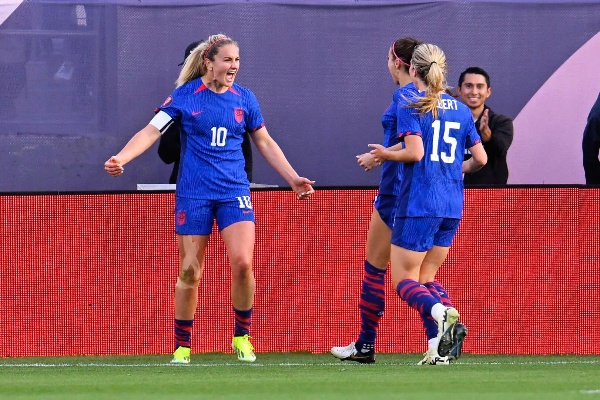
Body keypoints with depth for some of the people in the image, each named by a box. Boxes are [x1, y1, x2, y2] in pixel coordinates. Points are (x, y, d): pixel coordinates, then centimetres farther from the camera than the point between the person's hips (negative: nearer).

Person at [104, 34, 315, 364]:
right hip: (193, 194, -2)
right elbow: (151, 131, -6)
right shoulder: (185, 95, -2)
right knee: (190, 272, 1)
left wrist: (293, 179, 13)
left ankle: (242, 337, 3)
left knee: (242, 263, -16)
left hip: (234, 192, 2)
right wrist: (121, 158, -21)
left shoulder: (244, 99, 6)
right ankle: (182, 346, 15)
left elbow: (265, 143, 17)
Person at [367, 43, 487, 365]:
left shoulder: (411, 105, -6)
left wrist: (386, 155, 0)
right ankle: (440, 344, -4)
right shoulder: (461, 110, 11)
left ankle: (442, 313, -29)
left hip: (418, 205, -6)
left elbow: (415, 152, -17)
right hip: (452, 206, 6)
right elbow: (480, 158, 10)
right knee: (426, 279, 15)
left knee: (404, 281, 0)